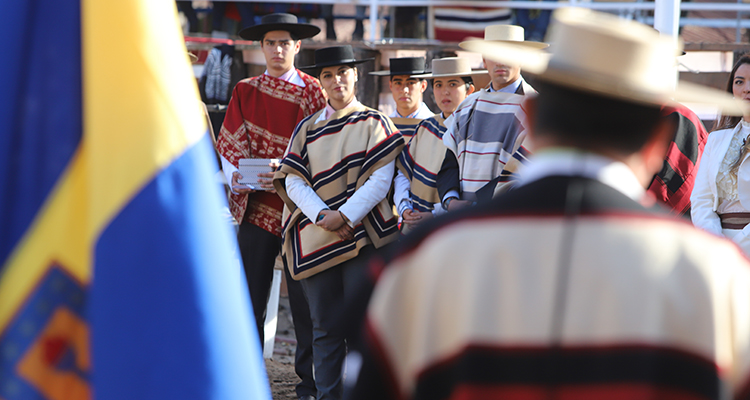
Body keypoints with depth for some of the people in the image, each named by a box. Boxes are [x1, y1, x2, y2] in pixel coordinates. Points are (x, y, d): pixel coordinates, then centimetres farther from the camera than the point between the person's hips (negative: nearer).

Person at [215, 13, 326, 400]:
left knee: (304, 293, 0)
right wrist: (239, 177, -12)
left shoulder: (311, 90, 3)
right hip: (257, 204, 2)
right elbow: (230, 144, 7)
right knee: (250, 295, 3)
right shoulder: (244, 91, 11)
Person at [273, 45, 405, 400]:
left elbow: (381, 179, -4)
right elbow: (293, 181, 4)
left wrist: (345, 216, -15)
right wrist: (323, 216, -13)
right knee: (324, 329, 5)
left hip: (363, 236, -3)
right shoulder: (307, 128, 13)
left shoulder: (374, 122, 5)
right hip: (316, 241, 3)